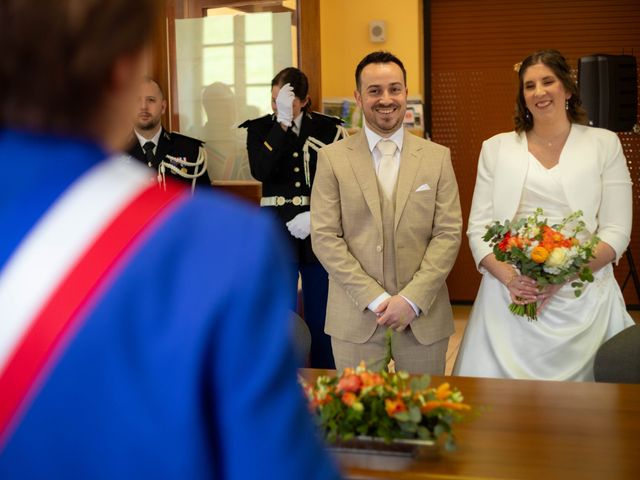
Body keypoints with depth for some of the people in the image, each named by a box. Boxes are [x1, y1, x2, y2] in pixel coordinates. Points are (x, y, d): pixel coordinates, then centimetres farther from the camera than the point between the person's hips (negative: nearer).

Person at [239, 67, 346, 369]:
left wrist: (316, 216, -11)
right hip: (277, 230, 0)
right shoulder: (260, 128, 4)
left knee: (321, 317, 4)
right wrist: (283, 123, -16)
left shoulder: (329, 128, 3)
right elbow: (260, 172, -14)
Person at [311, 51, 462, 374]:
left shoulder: (437, 157, 5)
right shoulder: (332, 159, 1)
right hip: (355, 319, -1)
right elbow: (324, 237, -4)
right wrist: (375, 298, -11)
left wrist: (412, 299, -10)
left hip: (423, 315, 1)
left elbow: (448, 233, 0)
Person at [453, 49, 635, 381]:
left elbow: (616, 232, 1)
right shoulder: (496, 148, 11)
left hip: (583, 297, -1)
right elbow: (478, 228, 5)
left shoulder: (604, 144, 7)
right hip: (509, 295, 1)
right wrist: (510, 278, -12)